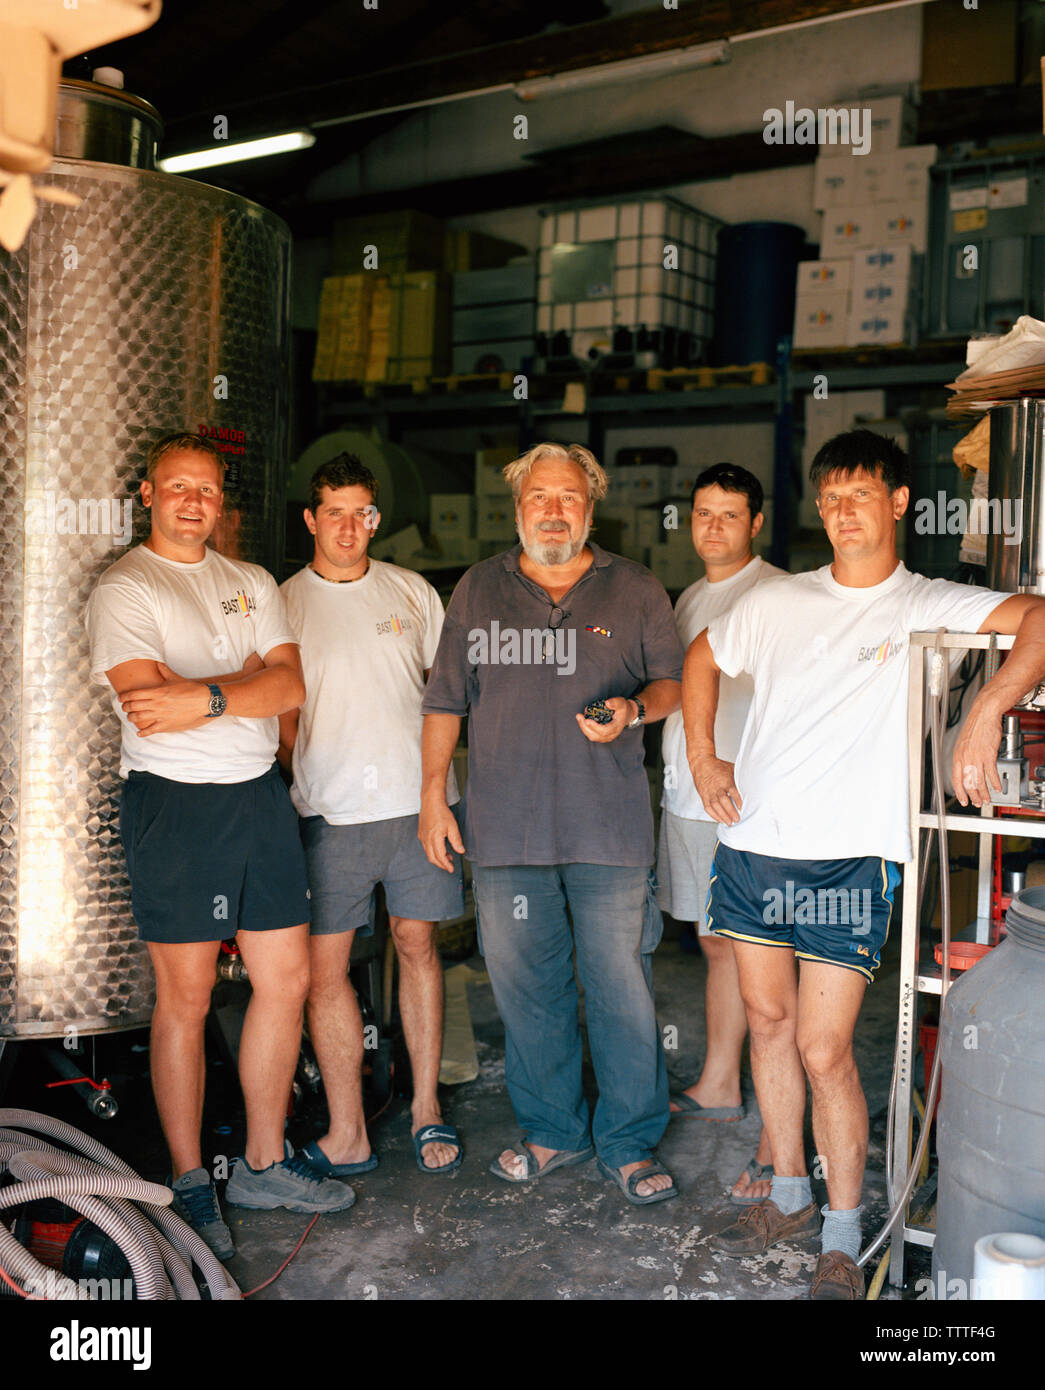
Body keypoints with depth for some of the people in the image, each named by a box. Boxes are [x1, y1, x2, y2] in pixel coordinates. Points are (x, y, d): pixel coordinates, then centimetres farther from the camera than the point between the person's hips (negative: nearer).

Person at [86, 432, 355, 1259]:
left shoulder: (253, 584, 14)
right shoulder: (123, 590, -3)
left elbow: (290, 684, -1)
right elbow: (146, 704, -17)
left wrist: (203, 696, -15)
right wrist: (244, 687, -12)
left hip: (260, 794, 6)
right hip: (175, 804, -5)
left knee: (287, 980, 8)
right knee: (186, 998, 2)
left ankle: (264, 1165, 24)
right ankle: (189, 1183, 18)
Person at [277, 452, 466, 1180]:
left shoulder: (412, 591, 10)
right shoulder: (284, 604, 5)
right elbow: (281, 716, 5)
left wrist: (435, 765, 7)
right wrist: (295, 784, -7)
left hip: (418, 798, 2)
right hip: (332, 811, -1)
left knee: (419, 944, 8)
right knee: (324, 965, -3)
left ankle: (427, 1109, 22)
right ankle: (348, 1134, 9)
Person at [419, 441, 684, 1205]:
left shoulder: (635, 590, 7)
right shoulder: (478, 590, 11)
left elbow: (673, 681, 10)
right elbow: (445, 700, 13)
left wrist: (633, 710, -12)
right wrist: (433, 793, 7)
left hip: (609, 826, -1)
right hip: (505, 826, 2)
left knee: (622, 986, 1)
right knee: (525, 983, 10)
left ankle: (630, 1142, 18)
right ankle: (551, 1130, 27)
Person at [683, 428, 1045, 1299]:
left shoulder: (927, 604, -2)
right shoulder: (778, 601, 10)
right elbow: (702, 657, 24)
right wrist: (702, 756, 13)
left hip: (850, 858, -4)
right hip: (753, 844, 5)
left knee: (823, 1050, -4)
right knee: (769, 1022, 14)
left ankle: (843, 1244, 15)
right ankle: (791, 1200, 33)